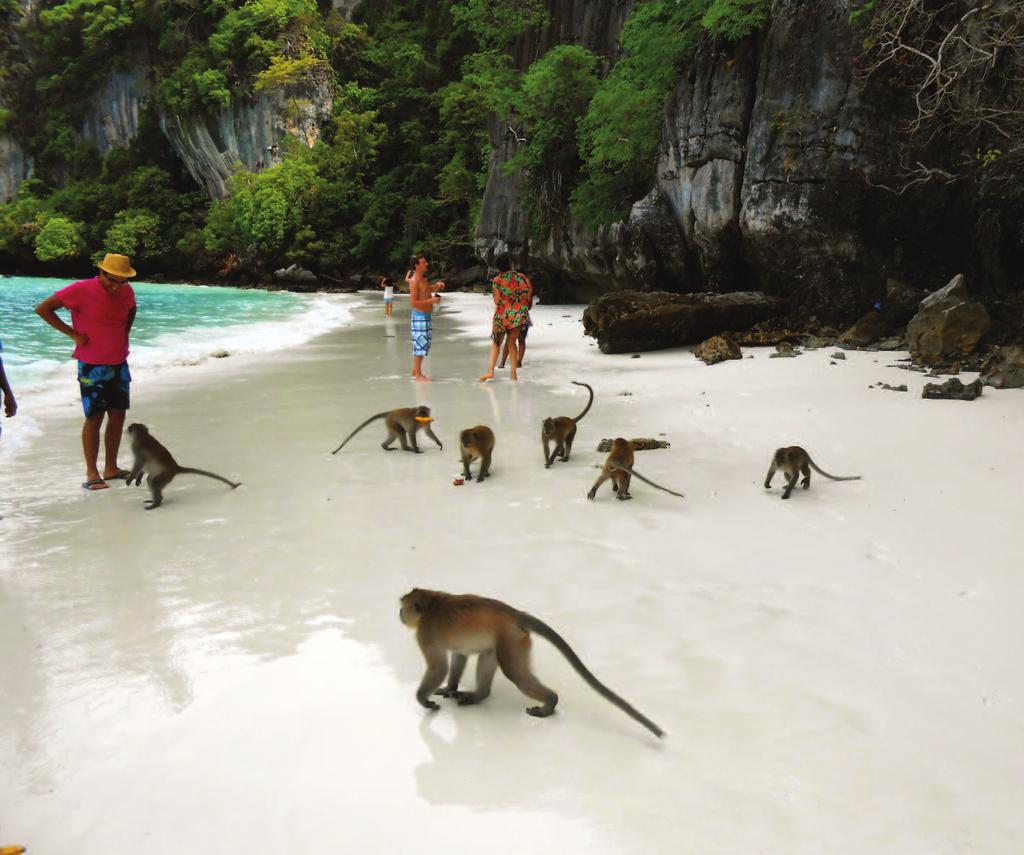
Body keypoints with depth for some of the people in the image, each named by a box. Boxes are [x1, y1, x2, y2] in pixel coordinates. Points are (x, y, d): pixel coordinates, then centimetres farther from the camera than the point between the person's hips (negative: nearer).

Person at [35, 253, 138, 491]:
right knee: (94, 418, -4)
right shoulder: (81, 290, -15)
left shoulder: (126, 291, 1)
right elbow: (43, 309, -13)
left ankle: (111, 468, 18)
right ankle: (91, 473, 3)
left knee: (117, 415, 8)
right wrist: (73, 334, -15)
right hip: (93, 366, -6)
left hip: (119, 364, 6)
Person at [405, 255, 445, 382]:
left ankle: (415, 370, 27)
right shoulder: (415, 281, -16)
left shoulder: (423, 278, 11)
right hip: (419, 316, -10)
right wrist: (431, 301, -23)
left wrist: (436, 286, 10)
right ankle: (418, 374, 0)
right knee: (420, 344, -6)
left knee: (425, 344, 16)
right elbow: (413, 303, -22)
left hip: (426, 316, 10)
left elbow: (427, 290, 30)